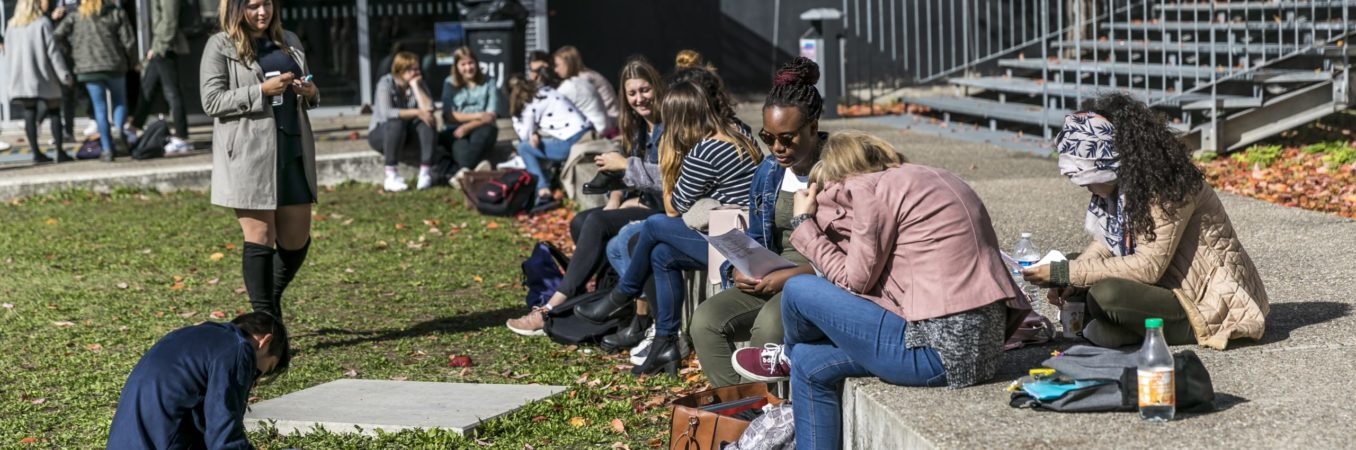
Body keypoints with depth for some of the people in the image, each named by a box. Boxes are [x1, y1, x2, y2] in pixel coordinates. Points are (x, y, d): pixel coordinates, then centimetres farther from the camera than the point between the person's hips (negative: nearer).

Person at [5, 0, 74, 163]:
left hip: (21, 78, 4)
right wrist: (64, 74, -7)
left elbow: (8, 56, 11)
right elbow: (52, 50, -10)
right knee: (54, 113, 4)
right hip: (43, 77, -4)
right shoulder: (42, 23, -6)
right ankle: (60, 152, 0)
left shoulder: (11, 28, 8)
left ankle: (36, 152, 0)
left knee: (29, 115, 5)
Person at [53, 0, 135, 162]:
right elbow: (128, 41, 0)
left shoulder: (76, 17, 6)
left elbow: (58, 35, -6)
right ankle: (117, 128, -13)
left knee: (100, 108, 6)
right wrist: (131, 63, 12)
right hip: (114, 66, -1)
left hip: (88, 68, 1)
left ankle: (107, 150, 4)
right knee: (120, 102, 16)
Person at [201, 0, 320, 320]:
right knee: (260, 237, -4)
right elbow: (211, 101, -7)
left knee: (297, 240, 7)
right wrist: (262, 91, -16)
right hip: (249, 154, -5)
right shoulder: (220, 47, 0)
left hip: (292, 151, 6)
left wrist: (311, 93, 2)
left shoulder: (289, 42, 17)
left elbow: (305, 94, 27)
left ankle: (272, 299, 31)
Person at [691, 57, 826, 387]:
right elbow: (755, 239, 20)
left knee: (771, 320, -35)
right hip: (773, 283, 7)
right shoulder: (768, 172, 13)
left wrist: (792, 275, -22)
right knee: (707, 318, -16)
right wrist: (739, 270, -2)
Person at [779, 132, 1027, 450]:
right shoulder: (924, 178, 19)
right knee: (810, 366, 17)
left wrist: (804, 222, 6)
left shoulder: (874, 188, -8)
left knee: (798, 291, 2)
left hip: (941, 349, -9)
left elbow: (854, 281, -4)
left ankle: (789, 356, 34)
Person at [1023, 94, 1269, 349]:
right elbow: (1108, 240, 12)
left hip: (1212, 301, -9)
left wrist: (1066, 273, -25)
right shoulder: (1125, 183, 3)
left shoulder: (1166, 187, -22)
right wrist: (1068, 281, -8)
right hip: (1171, 286, 9)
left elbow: (1149, 266, -27)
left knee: (1106, 294, -30)